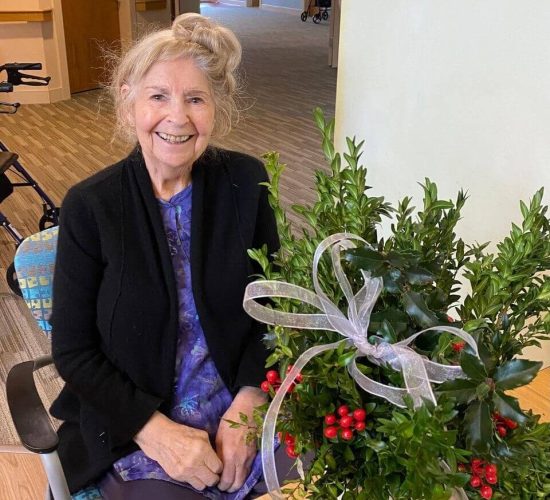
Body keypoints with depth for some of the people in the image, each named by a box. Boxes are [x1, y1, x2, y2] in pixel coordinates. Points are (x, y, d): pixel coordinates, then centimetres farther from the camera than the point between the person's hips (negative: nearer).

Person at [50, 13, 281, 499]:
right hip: (133, 431, -1)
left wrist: (248, 401, -12)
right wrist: (156, 430, -15)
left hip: (246, 410, 2)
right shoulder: (90, 205, -9)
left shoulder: (246, 181, -4)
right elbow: (73, 351, -5)